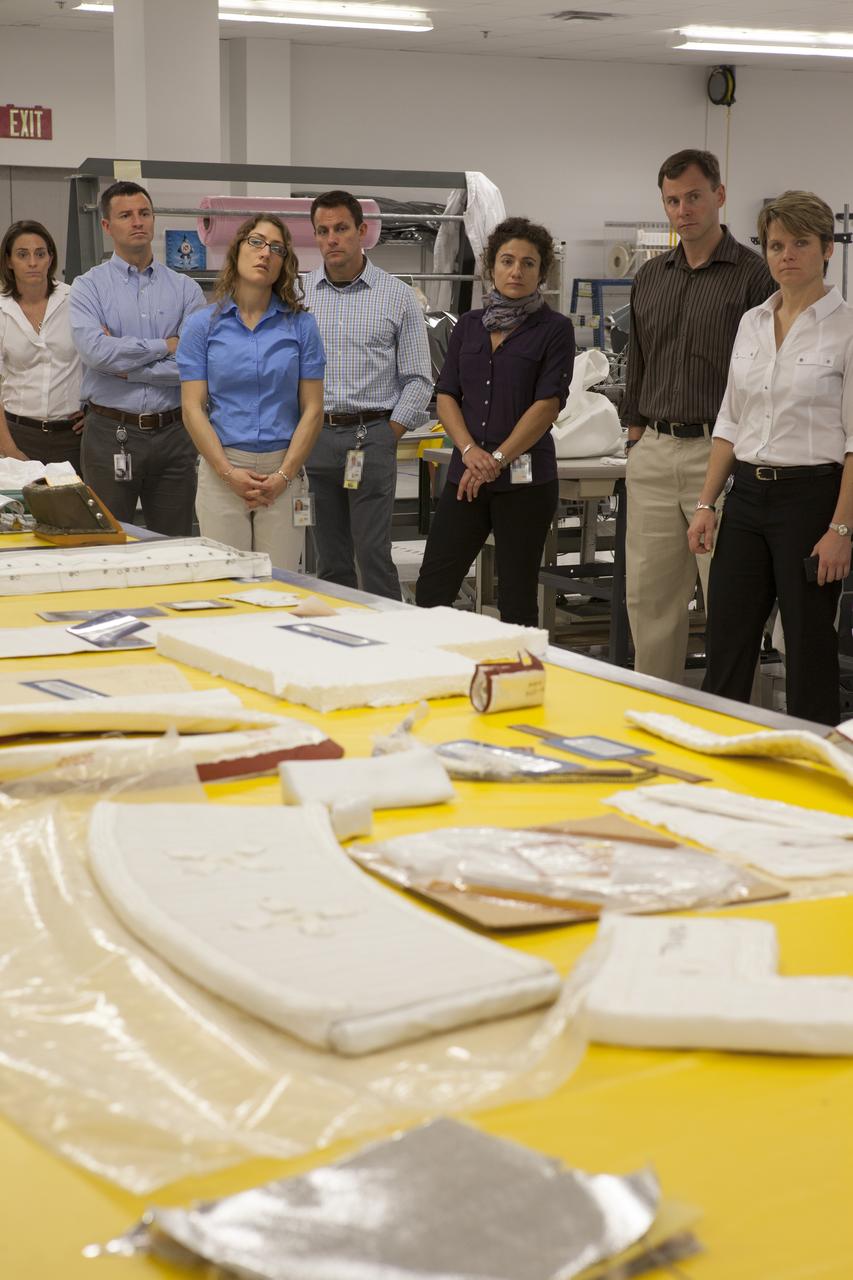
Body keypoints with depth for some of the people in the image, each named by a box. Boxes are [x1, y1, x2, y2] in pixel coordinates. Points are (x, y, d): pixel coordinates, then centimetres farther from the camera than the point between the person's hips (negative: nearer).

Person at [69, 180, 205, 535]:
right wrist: (165, 346, -9)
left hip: (172, 434, 2)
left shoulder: (185, 289, 5)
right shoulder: (89, 287, 2)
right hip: (111, 434, -1)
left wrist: (126, 368, -10)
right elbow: (95, 350, -16)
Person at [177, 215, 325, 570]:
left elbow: (312, 409, 2)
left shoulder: (301, 325, 5)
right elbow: (193, 408, -1)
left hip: (284, 473, 1)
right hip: (222, 470, 0)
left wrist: (284, 475, -8)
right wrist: (229, 473, -11)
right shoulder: (203, 324, 4)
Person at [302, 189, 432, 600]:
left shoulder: (397, 296, 2)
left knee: (374, 556, -7)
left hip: (371, 438, -2)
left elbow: (418, 379, 3)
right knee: (330, 561, 7)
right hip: (313, 438, 2)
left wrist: (388, 435, -4)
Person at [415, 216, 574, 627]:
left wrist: (497, 460, -15)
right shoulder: (469, 325, 11)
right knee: (431, 589, 2)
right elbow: (446, 396, 6)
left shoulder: (554, 329, -3)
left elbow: (547, 404, -10)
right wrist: (470, 450, -11)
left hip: (524, 479, -4)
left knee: (516, 595, 2)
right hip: (466, 475, 4)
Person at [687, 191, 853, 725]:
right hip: (748, 497, 6)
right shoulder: (752, 323, 10)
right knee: (727, 645, 8)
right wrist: (707, 504, 7)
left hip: (810, 497, -6)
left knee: (809, 649, 2)